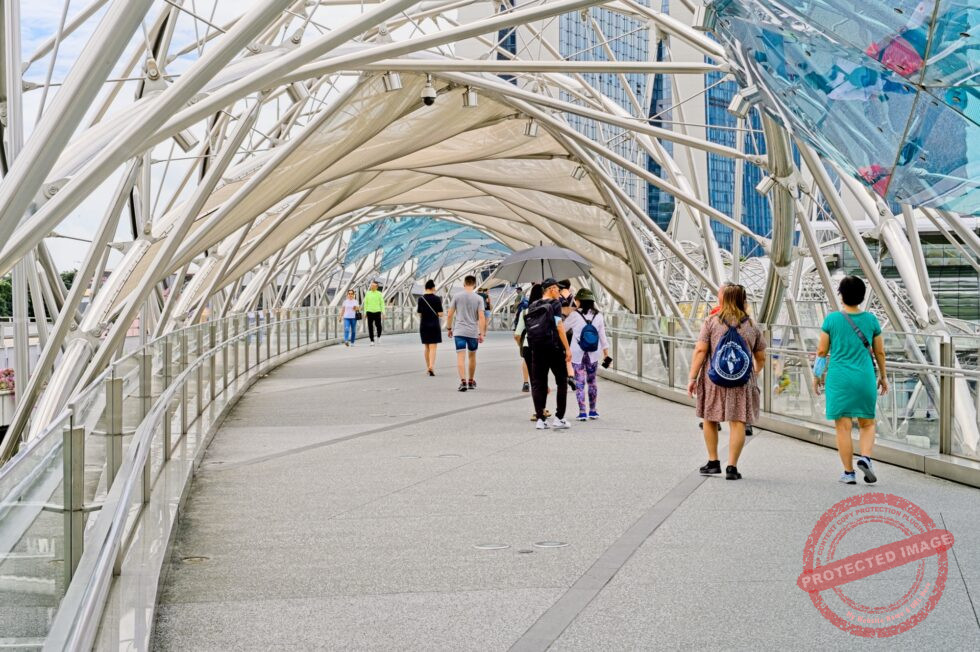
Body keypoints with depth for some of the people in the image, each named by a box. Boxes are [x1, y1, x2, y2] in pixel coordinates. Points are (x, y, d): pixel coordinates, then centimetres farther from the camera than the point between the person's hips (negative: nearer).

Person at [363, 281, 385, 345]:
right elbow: (365, 303, 10)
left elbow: (382, 303, 3)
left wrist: (383, 312, -6)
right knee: (370, 327, -2)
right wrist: (365, 312, 6)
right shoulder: (368, 293, 7)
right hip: (369, 312, 1)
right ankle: (372, 341, 4)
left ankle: (379, 336, 21)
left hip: (377, 312, -1)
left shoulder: (379, 294, 3)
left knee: (378, 325, -9)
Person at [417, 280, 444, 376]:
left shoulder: (421, 299, 0)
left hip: (424, 325, 3)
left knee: (427, 347, 15)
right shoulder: (437, 299, -7)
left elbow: (419, 314, 2)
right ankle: (431, 366, -21)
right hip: (434, 325, -3)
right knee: (433, 347, -4)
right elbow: (440, 314, -7)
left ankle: (428, 367, 22)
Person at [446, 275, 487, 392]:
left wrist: (449, 328, 13)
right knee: (472, 356, 17)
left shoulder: (457, 296, 0)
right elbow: (481, 317, -8)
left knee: (460, 357, -6)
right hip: (473, 332, 1)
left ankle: (463, 381, -22)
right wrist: (482, 333, -7)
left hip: (459, 332, -1)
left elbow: (450, 314, 1)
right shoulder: (478, 299, -1)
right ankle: (471, 381, 28)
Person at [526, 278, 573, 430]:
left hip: (536, 350, 5)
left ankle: (540, 419, 2)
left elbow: (528, 327, 8)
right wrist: (567, 348, -10)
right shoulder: (554, 304, -6)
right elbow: (559, 327, -12)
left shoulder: (532, 306, 10)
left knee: (538, 383, 7)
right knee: (562, 382, 7)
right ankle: (559, 417, 2)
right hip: (554, 348, -5)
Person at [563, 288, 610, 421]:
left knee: (579, 383, 1)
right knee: (592, 382, 15)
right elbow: (603, 337, 6)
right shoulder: (598, 316, 1)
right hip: (593, 355, 3)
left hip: (577, 355, -3)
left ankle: (582, 412, -3)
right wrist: (606, 354, 13)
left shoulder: (575, 315, -9)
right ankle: (593, 411, 19)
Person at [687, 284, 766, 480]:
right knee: (737, 422, 1)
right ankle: (732, 467, -4)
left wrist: (692, 378, -4)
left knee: (710, 419, 15)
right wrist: (754, 374, 33)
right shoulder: (752, 326, 8)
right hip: (742, 382, 1)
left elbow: (700, 350, -8)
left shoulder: (712, 321, -1)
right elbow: (761, 358, 15)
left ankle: (713, 462, 20)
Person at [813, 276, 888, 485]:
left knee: (843, 426, 3)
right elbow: (879, 352, 8)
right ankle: (865, 457, -10)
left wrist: (816, 375, 12)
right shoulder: (871, 320, 1)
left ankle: (849, 472, 4)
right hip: (865, 378, 2)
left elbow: (822, 351, -1)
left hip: (838, 378, -2)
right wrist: (883, 376, 20)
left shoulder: (832, 319, -4)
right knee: (867, 423, 15)